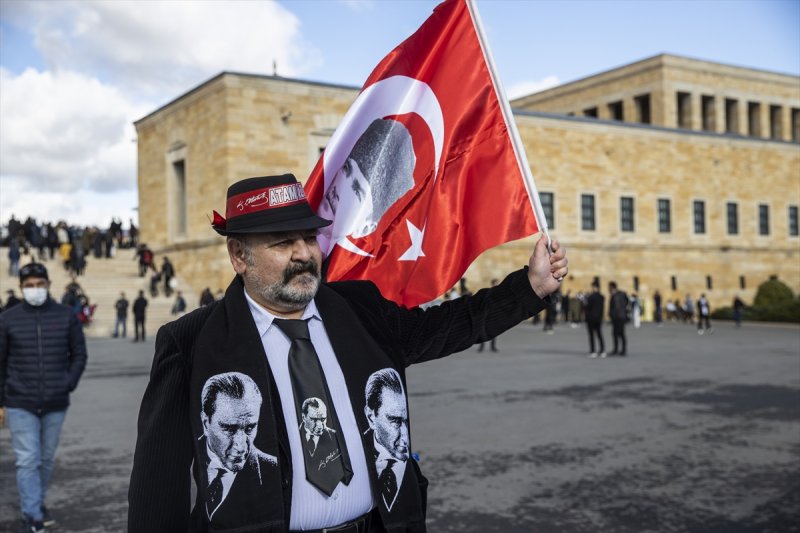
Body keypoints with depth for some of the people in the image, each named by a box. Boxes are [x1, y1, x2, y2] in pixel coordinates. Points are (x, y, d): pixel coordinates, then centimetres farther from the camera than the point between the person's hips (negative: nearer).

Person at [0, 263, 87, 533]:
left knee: (46, 459, 14)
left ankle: (39, 502, 33)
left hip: (56, 404, 2)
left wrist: (69, 384, -5)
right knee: (28, 460, -4)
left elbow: (79, 354, 7)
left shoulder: (66, 316, 0)